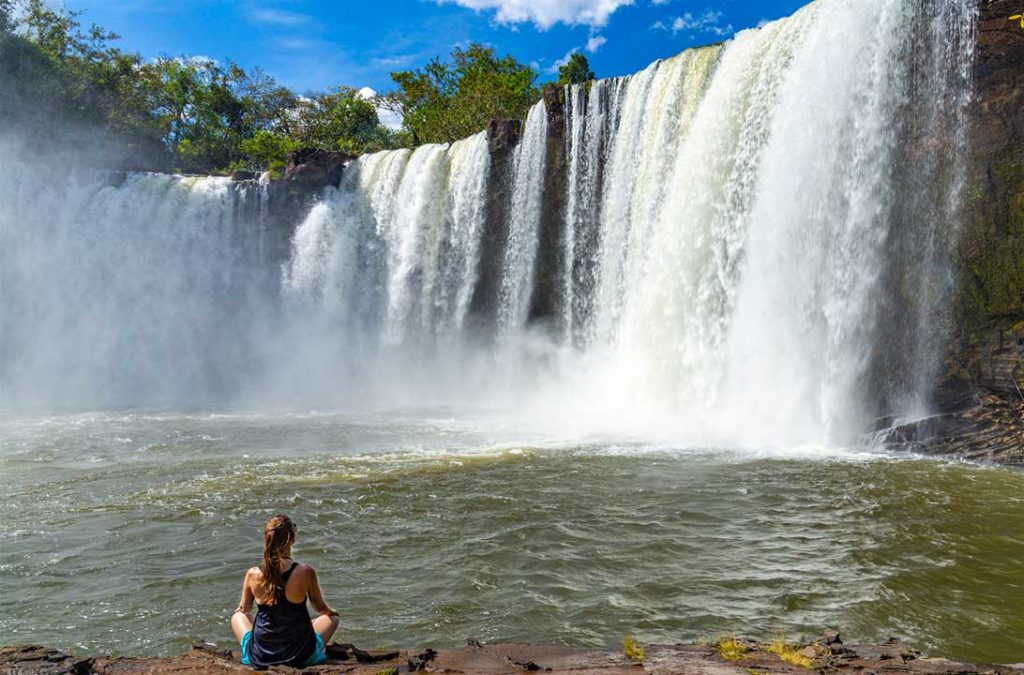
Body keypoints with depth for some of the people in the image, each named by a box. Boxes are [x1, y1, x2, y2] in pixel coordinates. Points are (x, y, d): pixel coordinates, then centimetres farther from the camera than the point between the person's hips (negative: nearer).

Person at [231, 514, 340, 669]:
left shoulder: (253, 575, -13)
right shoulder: (306, 572, -19)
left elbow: (244, 608, 8)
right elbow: (321, 608, 0)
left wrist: (241, 610, 34)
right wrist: (330, 611, 24)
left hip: (260, 658, 2)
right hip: (301, 656, -1)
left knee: (237, 616, 31)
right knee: (332, 618, 28)